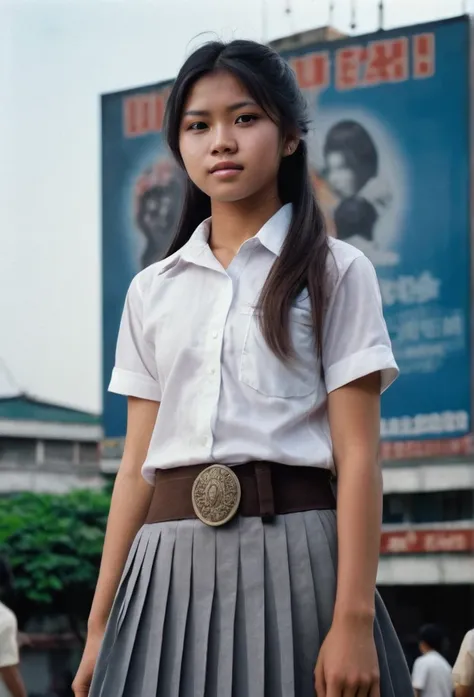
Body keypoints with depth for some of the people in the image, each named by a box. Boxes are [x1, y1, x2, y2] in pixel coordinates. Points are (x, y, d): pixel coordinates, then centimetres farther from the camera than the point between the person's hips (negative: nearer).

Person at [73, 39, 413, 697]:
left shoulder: (335, 272, 3)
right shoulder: (152, 291, 14)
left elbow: (357, 455, -4)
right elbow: (137, 464, 12)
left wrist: (354, 620, -14)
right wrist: (100, 627, 7)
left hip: (292, 554, -3)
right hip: (170, 568, 3)